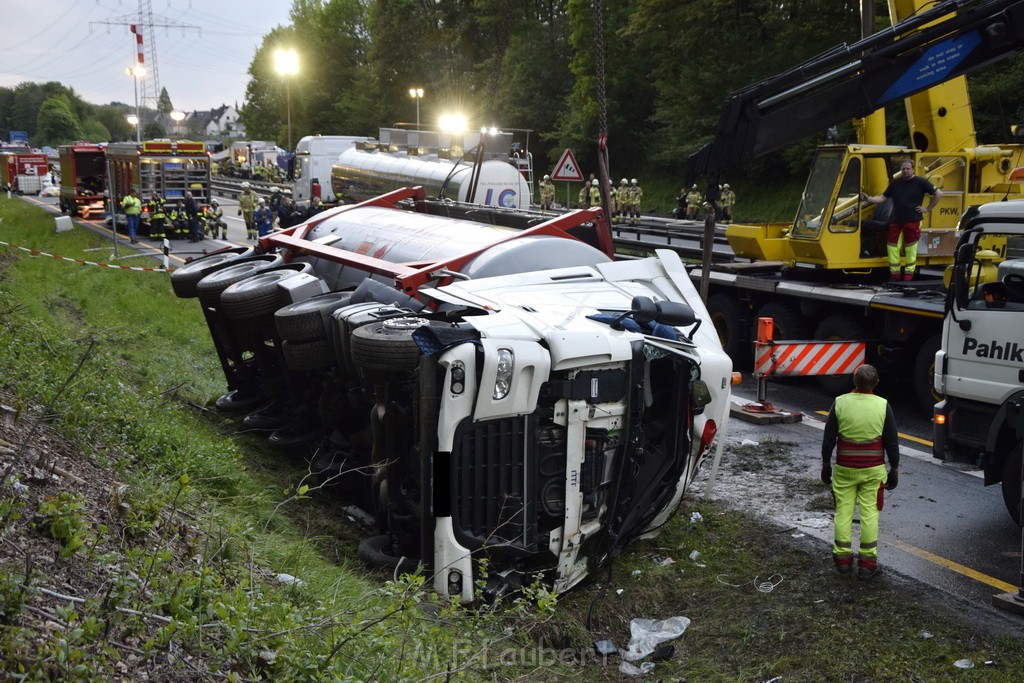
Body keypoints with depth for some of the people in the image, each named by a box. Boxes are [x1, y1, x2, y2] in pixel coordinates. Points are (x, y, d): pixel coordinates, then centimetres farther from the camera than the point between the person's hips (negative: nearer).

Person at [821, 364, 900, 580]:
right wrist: (894, 469, 9)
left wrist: (826, 464, 10)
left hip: (845, 469, 0)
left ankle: (843, 558, 14)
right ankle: (867, 563, 7)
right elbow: (892, 442, -2)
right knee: (869, 513, 4)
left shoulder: (840, 403, -8)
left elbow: (828, 438, -2)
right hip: (873, 470, 0)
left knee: (843, 511, 8)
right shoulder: (883, 405, -8)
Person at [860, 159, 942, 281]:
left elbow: (938, 194, 0)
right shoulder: (895, 183, 10)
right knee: (892, 247, 2)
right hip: (896, 220, 4)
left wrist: (927, 208, -1)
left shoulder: (920, 182, -2)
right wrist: (869, 199, -5)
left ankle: (909, 273, 12)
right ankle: (894, 273, 13)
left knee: (910, 248, 2)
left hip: (912, 221, -4)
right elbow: (883, 197, 10)